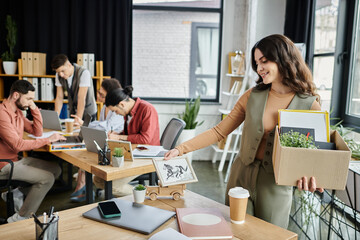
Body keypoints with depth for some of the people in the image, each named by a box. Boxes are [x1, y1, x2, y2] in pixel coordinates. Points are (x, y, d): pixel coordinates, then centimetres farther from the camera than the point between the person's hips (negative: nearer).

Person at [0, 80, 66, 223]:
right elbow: (17, 145, -28)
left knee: (55, 169, 5)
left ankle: (15, 193, 9)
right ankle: (19, 219, -6)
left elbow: (37, 132, 11)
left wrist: (34, 109, -1)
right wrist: (48, 140, -23)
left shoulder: (17, 112, 9)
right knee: (47, 178, -19)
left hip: (16, 159, 9)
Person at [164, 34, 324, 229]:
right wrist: (180, 149, -8)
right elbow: (219, 132, -1)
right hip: (241, 177, 2)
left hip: (276, 186, -2)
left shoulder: (309, 105, -9)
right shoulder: (253, 96, -2)